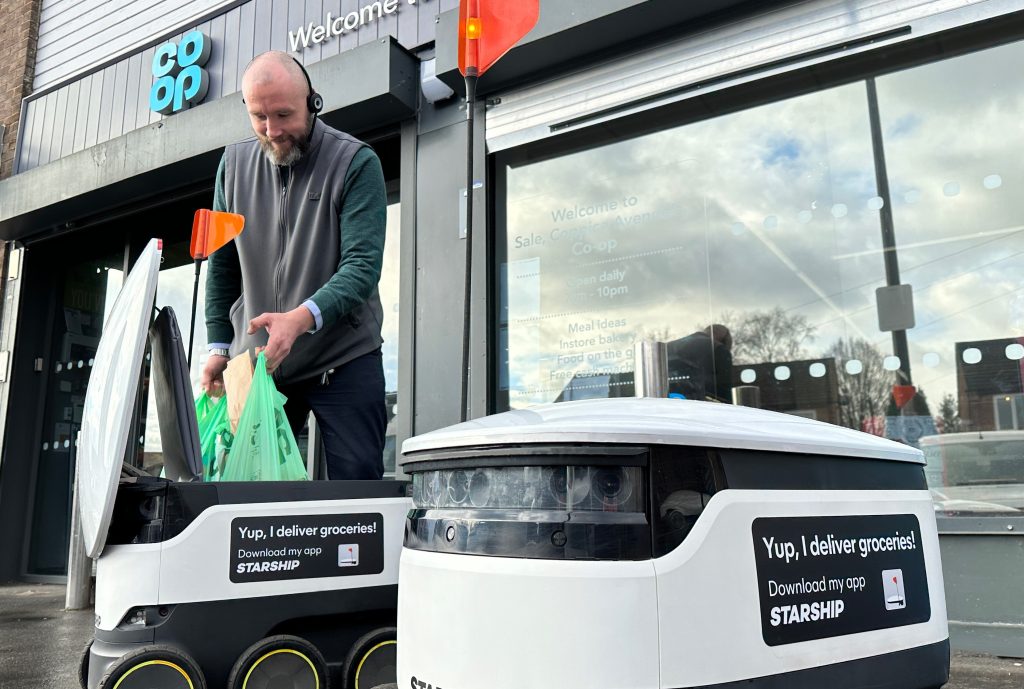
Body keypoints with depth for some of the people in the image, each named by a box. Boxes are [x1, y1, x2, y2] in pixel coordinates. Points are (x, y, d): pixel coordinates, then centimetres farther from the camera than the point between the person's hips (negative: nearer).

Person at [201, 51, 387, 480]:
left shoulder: (356, 163, -8)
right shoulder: (235, 163, 8)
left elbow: (362, 266, -18)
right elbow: (222, 265, 14)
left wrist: (302, 317, -34)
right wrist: (218, 346, 7)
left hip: (343, 360, -4)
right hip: (256, 361, 4)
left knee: (356, 485, -5)